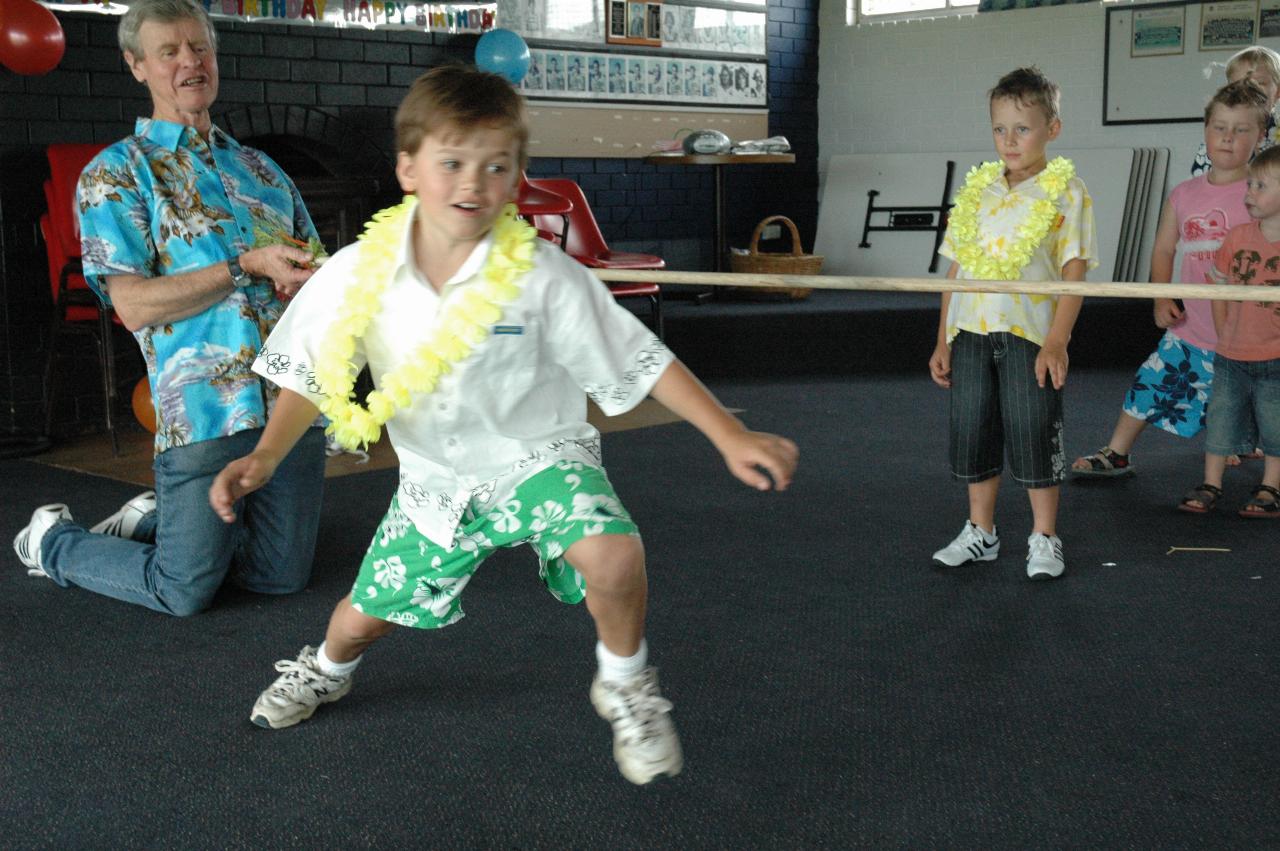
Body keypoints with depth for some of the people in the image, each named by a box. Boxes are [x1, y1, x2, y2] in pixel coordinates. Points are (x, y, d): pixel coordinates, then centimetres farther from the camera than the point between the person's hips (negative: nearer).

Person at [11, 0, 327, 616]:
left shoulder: (259, 168, 18)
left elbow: (310, 264, 24)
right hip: (206, 404, -5)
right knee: (185, 592, 1)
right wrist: (249, 266, -15)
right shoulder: (116, 172, 1)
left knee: (282, 576, 11)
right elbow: (134, 306, -9)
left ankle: (154, 518, 35)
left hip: (296, 399, 6)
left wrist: (308, 280, -1)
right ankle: (52, 540, 28)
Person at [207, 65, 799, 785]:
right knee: (362, 618, 12)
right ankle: (329, 669, 53)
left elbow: (643, 362, -16)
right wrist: (266, 457, -13)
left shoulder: (542, 275, -20)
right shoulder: (357, 275, -13)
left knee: (613, 556, -32)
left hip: (537, 458, -3)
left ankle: (627, 685, 0)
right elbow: (314, 377, 1)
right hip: (435, 478, 3)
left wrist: (731, 437, -20)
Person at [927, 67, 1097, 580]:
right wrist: (943, 340, 8)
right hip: (971, 330, 5)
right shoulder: (976, 190, 10)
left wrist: (1057, 342, -16)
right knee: (972, 431, 10)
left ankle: (1044, 539, 17)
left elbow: (1074, 272, -7)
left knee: (1033, 434, 1)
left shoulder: (1066, 192, -3)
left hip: (1030, 334, -5)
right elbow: (957, 268, 11)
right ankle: (980, 532, 26)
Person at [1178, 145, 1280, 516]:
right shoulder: (1238, 236, 2)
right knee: (1221, 418, 9)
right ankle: (1210, 485, 19)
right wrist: (1224, 333, 5)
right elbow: (1220, 284, 9)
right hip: (1230, 358, 4)